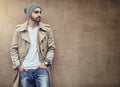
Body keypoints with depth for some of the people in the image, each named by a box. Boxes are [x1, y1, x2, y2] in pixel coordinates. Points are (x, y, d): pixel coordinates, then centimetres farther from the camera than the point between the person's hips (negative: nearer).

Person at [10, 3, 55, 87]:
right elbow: (13, 49, 6)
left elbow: (51, 48, 6)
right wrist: (18, 65, -3)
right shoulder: (19, 30, 3)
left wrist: (46, 62, -5)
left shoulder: (46, 29, 4)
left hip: (41, 69, 0)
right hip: (24, 70, 1)